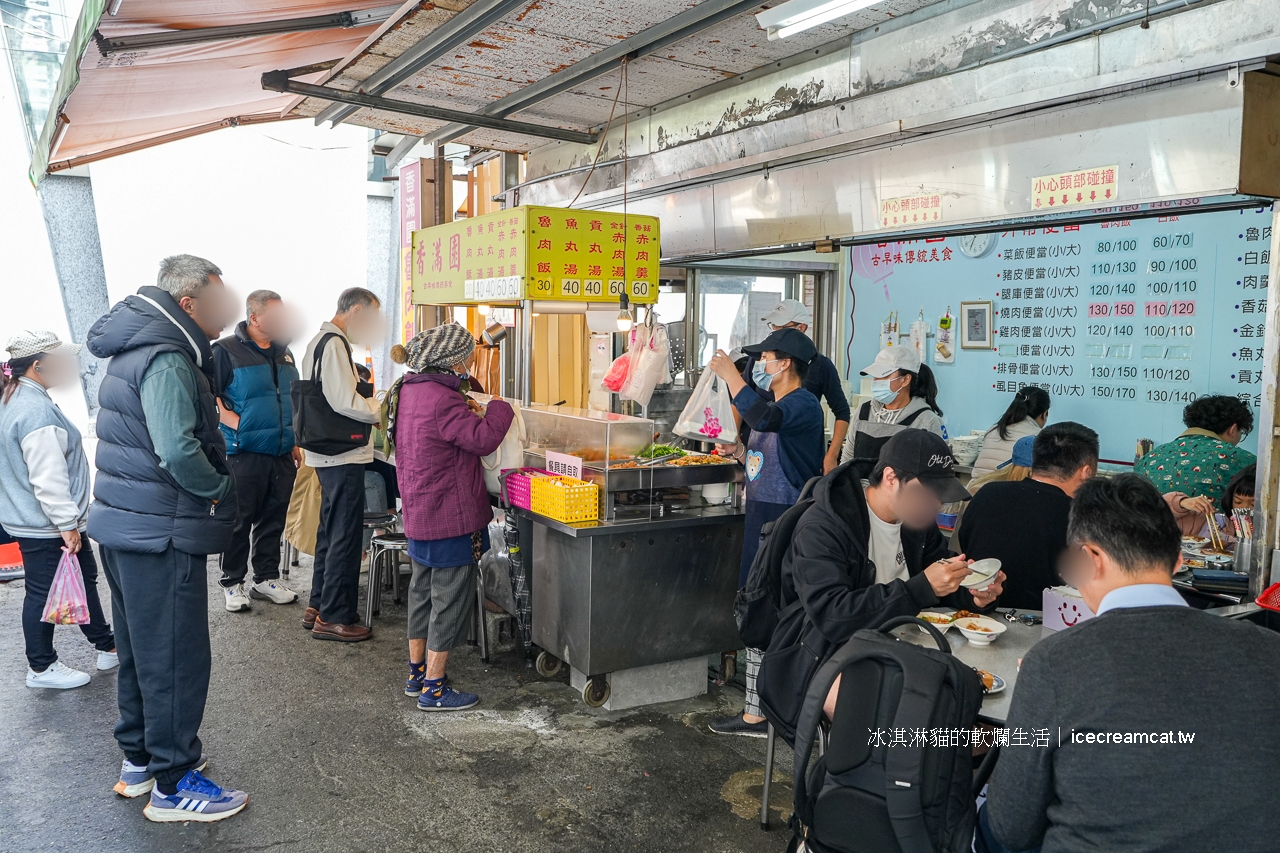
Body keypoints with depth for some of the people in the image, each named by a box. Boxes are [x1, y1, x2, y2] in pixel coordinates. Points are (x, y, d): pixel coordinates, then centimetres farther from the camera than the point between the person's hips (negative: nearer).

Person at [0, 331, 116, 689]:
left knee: (84, 579, 18)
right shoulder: (36, 411, -24)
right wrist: (67, 523, -21)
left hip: (31, 519, 11)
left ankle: (107, 647, 28)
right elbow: (48, 478, -26)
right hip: (46, 526, -11)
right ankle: (41, 667, 18)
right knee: (44, 592, 3)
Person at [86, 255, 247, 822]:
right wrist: (219, 489, -16)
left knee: (139, 649, 21)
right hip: (161, 535, -10)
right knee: (176, 657, 1)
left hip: (124, 524, 10)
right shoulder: (166, 359, -20)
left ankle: (138, 759, 36)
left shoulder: (135, 349, 13)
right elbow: (178, 451, -32)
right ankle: (173, 785, 14)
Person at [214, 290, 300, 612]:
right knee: (240, 521, 1)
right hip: (244, 453, -6)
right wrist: (228, 419, -17)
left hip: (281, 455, 6)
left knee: (273, 519, 12)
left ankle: (267, 578, 23)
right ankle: (232, 583, 13)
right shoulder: (227, 351, -7)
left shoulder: (283, 353, 15)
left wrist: (294, 442, 18)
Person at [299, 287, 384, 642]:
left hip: (328, 452, 11)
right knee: (345, 537, -2)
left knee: (331, 531, 20)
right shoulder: (334, 344, -17)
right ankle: (334, 618, 7)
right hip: (343, 456, -11)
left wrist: (365, 393, 14)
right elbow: (346, 403, -23)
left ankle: (318, 607, 30)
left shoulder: (319, 342, 15)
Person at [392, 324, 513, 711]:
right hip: (451, 518, -10)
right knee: (451, 597, 1)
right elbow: (484, 439, -24)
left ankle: (417, 672, 32)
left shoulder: (409, 390, 7)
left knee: (423, 590, 20)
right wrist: (499, 408, -9)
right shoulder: (443, 401, -23)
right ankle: (433, 688, 8)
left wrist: (466, 409, 8)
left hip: (418, 515, 10)